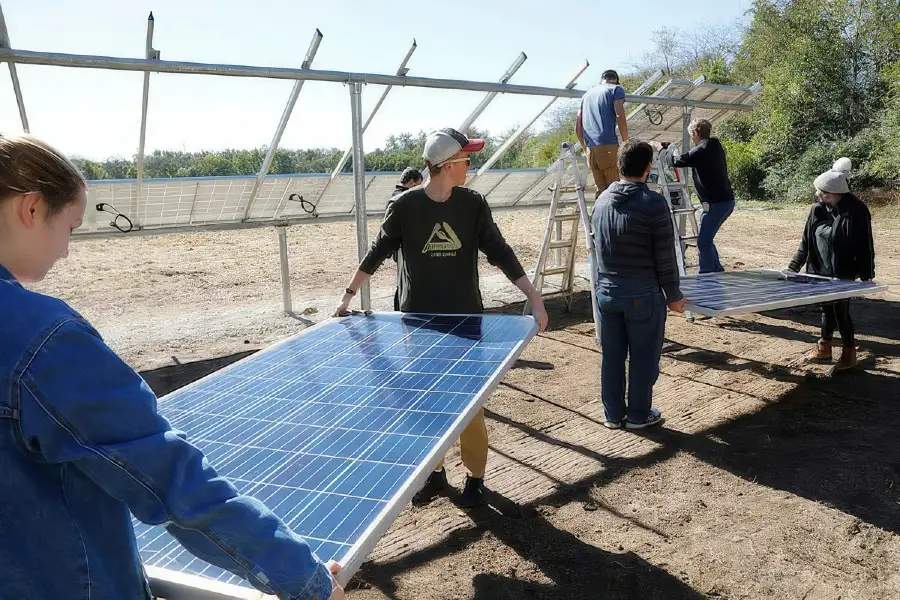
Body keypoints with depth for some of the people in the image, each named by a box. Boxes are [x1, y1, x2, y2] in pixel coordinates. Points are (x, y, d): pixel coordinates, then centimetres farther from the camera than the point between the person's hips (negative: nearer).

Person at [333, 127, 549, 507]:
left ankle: (474, 475, 22)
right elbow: (378, 253, 3)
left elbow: (499, 253, -3)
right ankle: (434, 471, 28)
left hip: (466, 320, 0)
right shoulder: (406, 205, -7)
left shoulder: (473, 204, -4)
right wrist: (348, 295, 3)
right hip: (418, 321, 0)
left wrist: (534, 298, -10)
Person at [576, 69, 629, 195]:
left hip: (590, 149, 6)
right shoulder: (616, 89, 8)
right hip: (608, 147, -5)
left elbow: (578, 127, 21)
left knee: (601, 189, 7)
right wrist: (626, 143, 0)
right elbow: (620, 117, -7)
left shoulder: (587, 94, 25)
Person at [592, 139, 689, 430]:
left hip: (606, 292, 6)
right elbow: (665, 258, -11)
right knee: (643, 358, 10)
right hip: (643, 296, -5)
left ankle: (613, 414, 25)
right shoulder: (653, 203, -15)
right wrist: (673, 296, 0)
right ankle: (639, 415, 23)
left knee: (612, 356, 14)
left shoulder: (602, 200, 4)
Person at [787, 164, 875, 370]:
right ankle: (824, 348, 31)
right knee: (827, 309, 16)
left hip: (843, 274, -6)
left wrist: (866, 276, -14)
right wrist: (794, 266, 6)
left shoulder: (855, 211, -17)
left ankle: (849, 352, 17)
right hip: (821, 272, 6)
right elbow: (807, 239, 8)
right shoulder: (818, 208, 0)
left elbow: (865, 246, -14)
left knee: (840, 311, 0)